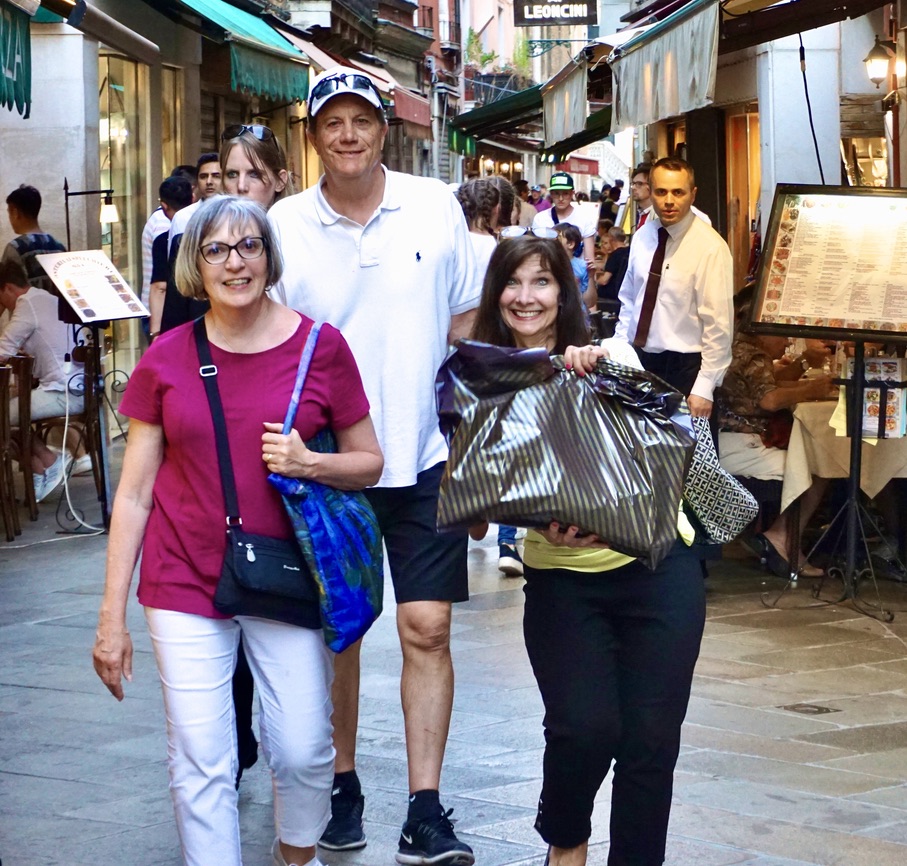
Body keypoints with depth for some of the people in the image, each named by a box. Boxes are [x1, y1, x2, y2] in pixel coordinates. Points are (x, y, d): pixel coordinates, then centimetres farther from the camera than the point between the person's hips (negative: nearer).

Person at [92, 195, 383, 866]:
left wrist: (309, 464, -16)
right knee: (201, 766, -1)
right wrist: (113, 616, 0)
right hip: (185, 583, 0)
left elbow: (370, 463, 6)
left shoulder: (321, 347, -2)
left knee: (304, 752, 3)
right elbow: (134, 492, 2)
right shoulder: (166, 360, 0)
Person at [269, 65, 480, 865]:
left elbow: (467, 322, 10)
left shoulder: (436, 208, 0)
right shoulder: (286, 224, -2)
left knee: (428, 627, -4)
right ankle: (342, 784, 26)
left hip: (423, 455, 0)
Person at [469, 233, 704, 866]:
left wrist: (605, 369, -34)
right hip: (563, 578, 0)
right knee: (584, 728, -15)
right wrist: (547, 526, -22)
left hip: (657, 562, 0)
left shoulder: (611, 356, 4)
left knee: (650, 737, -5)